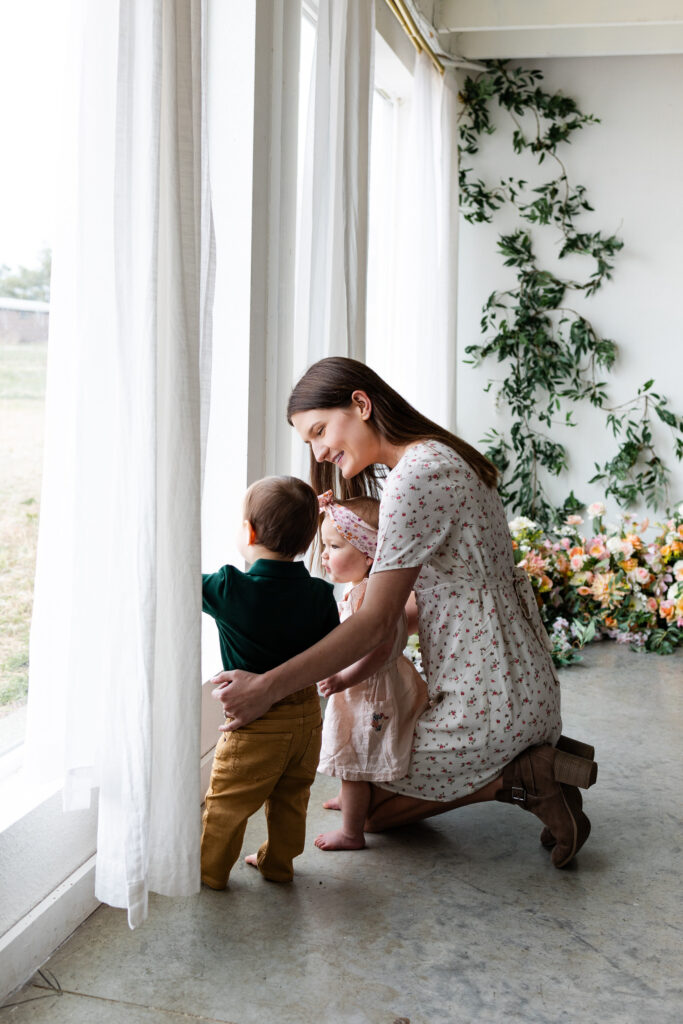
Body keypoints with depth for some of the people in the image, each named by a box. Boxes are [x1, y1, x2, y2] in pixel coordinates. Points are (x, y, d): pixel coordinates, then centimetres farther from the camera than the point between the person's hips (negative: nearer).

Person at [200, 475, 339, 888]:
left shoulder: (229, 589, -20)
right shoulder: (320, 594, -8)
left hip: (257, 722, -5)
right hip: (309, 716, 5)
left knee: (227, 801, 15)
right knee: (291, 798, 23)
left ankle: (210, 870, 30)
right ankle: (278, 863, 39)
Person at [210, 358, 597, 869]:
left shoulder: (415, 475, -21)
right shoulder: (445, 456, 10)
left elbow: (377, 622, -25)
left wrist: (268, 687, -28)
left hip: (487, 702, -10)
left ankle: (520, 777, -3)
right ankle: (538, 760, 11)